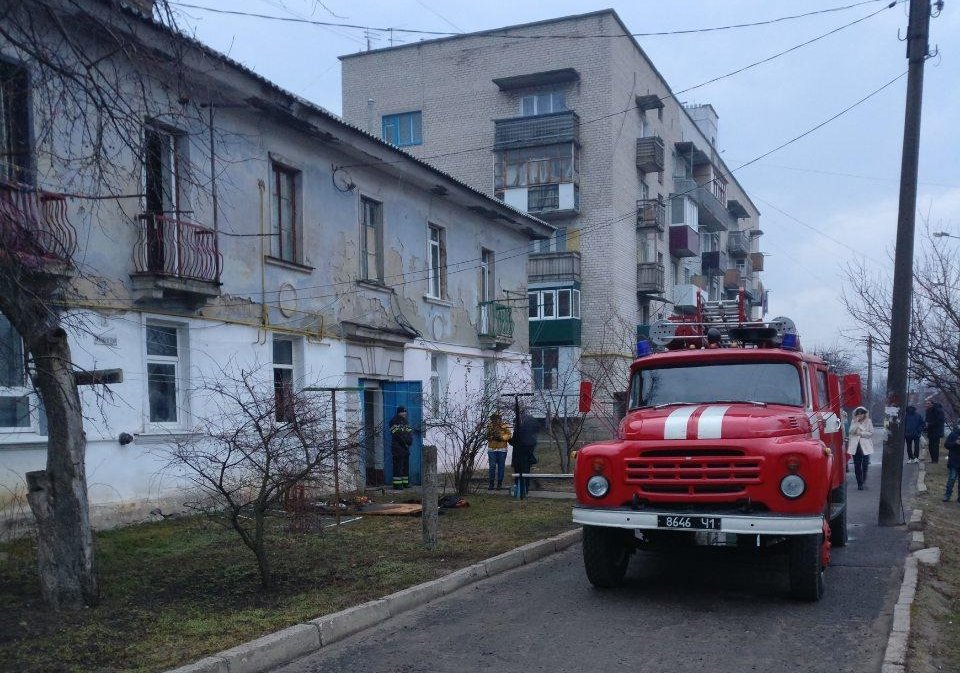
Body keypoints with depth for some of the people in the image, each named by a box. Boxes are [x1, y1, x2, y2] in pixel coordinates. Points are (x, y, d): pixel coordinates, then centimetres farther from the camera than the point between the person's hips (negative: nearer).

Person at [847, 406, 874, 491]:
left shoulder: (868, 421, 3)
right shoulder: (853, 422, 7)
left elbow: (871, 433, 0)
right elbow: (851, 431, -6)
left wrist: (861, 433, -10)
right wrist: (856, 422, -12)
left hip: (865, 446, -2)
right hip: (855, 445, 2)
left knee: (865, 465, -5)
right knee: (857, 465, 2)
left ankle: (864, 481, 14)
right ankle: (859, 483, 9)